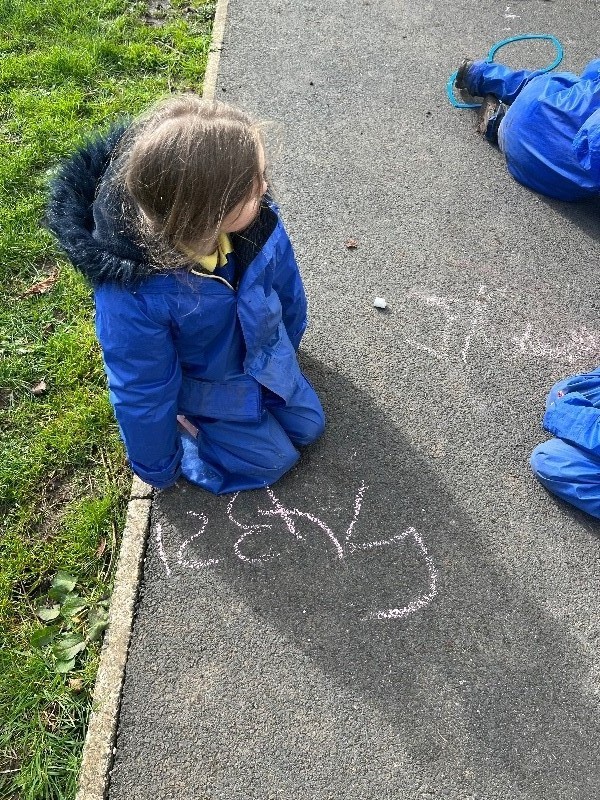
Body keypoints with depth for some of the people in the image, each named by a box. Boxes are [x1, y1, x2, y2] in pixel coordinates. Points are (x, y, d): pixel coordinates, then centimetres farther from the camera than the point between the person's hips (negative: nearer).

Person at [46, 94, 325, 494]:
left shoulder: (258, 219, -29)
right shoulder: (132, 295, -42)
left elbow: (287, 289, -6)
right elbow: (142, 393, -25)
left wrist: (285, 352, 13)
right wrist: (158, 468, -8)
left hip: (261, 356, 5)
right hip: (202, 387, -5)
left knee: (308, 427, 19)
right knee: (274, 458, 6)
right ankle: (180, 426, 21)